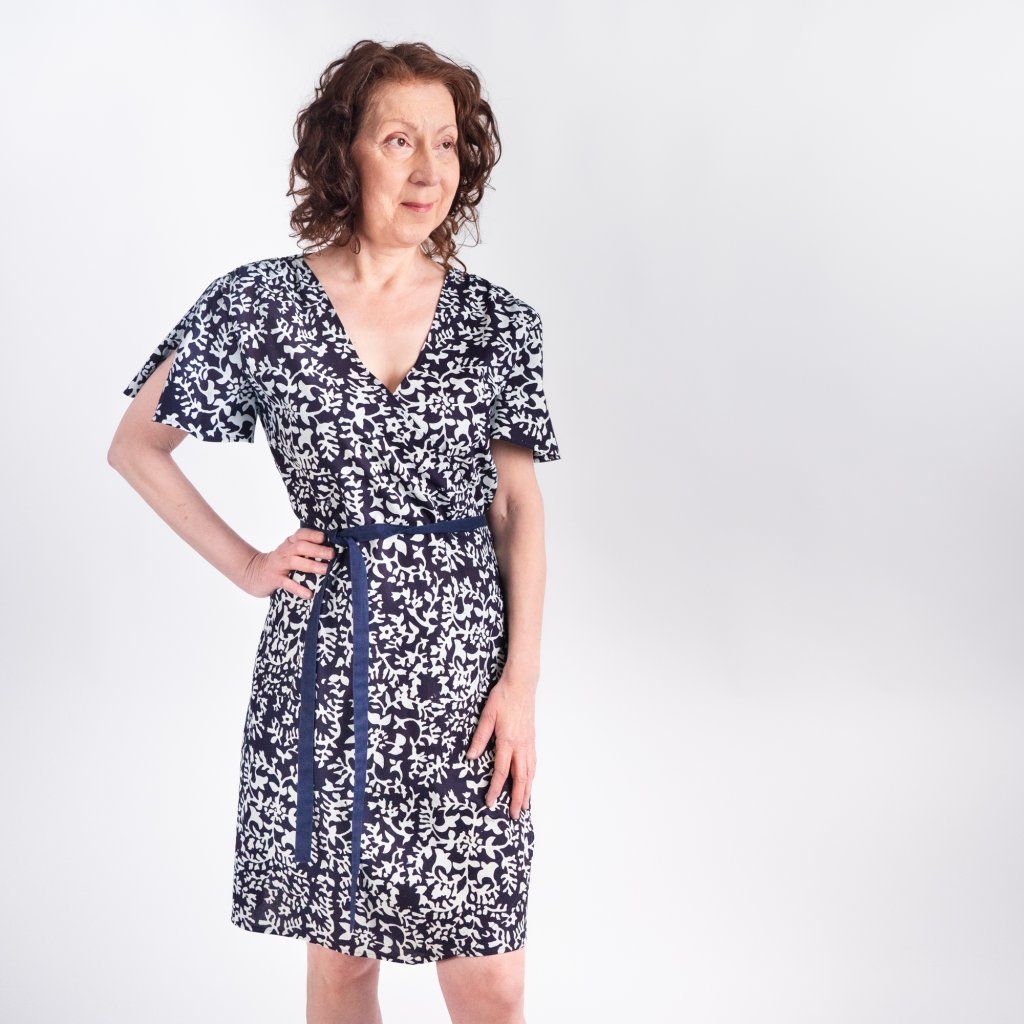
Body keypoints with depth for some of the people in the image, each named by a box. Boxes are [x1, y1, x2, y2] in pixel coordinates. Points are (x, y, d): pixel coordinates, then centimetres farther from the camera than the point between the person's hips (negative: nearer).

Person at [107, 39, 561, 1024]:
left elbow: (519, 509, 4)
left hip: (464, 660, 1)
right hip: (328, 660, 0)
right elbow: (135, 446, 8)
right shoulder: (258, 304, -3)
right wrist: (247, 565, 0)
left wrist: (522, 680, -3)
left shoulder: (496, 319, 2)